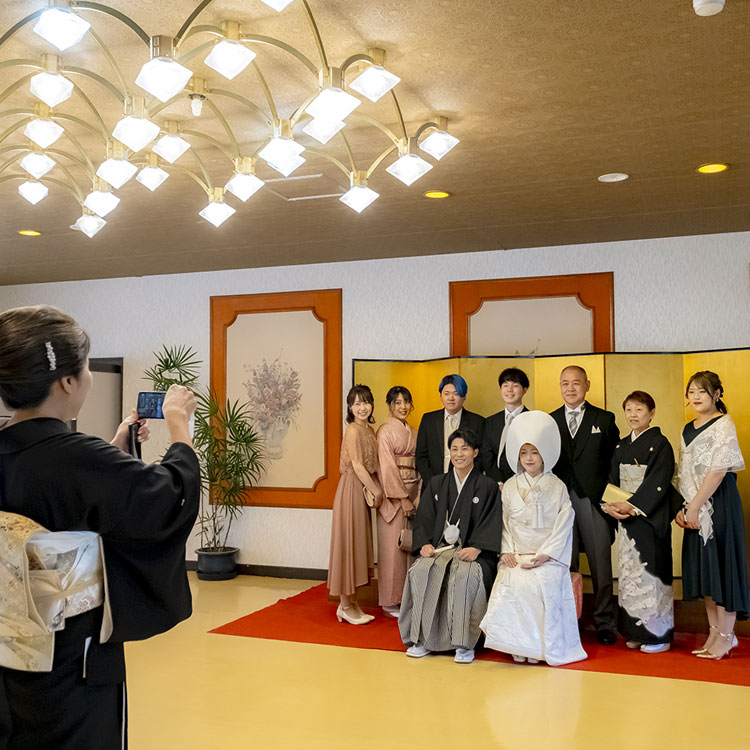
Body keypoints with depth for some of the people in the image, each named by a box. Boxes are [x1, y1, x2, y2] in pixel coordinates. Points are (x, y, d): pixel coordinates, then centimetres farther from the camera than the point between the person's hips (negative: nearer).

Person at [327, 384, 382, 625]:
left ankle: (351, 603, 20)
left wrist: (376, 489, 5)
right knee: (349, 542, -2)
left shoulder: (368, 429, 13)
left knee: (358, 543, 12)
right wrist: (376, 491, -12)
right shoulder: (353, 430, -13)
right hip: (352, 489, -9)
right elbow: (357, 466, -17)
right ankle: (346, 606, 7)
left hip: (364, 489, 9)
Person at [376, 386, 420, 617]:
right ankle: (390, 601, 8)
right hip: (393, 496, -6)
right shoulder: (385, 431, -5)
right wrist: (403, 499, -13)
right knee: (393, 546, -2)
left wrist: (418, 497, -1)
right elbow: (387, 468, -11)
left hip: (412, 495, 6)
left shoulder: (413, 432, 15)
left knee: (410, 544, 8)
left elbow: (419, 465, 11)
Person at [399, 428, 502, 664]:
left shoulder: (488, 487, 7)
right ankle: (422, 640, -18)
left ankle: (464, 644, -24)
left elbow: (492, 523, -2)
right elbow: (423, 518, 12)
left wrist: (476, 548, -18)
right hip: (439, 548, 3)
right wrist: (424, 544, -7)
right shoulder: (436, 484, 18)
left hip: (473, 553, -3)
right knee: (420, 571, -28)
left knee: (465, 575, -35)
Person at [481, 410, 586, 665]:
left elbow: (563, 525, -1)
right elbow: (505, 522, 12)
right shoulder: (510, 486, 14)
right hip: (516, 556, 2)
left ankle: (541, 644, -13)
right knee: (510, 583, -26)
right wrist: (507, 551, -3)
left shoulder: (557, 487, 5)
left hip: (547, 557, -2)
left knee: (541, 582, -30)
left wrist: (544, 555, -11)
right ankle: (517, 644, -11)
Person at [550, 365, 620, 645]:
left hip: (594, 500, -1)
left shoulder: (605, 419, 7)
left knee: (600, 564, 3)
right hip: (560, 500, 2)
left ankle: (604, 624, 14)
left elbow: (615, 460, 3)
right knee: (563, 564, 5)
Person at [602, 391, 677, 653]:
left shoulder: (660, 444, -6)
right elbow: (612, 480, 10)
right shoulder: (621, 446, 13)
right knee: (629, 572, 8)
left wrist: (631, 505, -21)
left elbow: (658, 482, -15)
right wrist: (611, 505, -7)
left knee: (650, 570, -5)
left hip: (650, 518, -6)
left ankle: (657, 634, 6)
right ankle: (635, 633, 16)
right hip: (625, 518, 6)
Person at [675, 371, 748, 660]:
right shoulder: (688, 429, 14)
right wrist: (681, 507, 3)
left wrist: (695, 506, -17)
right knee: (702, 567, 10)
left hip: (719, 503, -8)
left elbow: (718, 470, -16)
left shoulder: (724, 425, -8)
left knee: (720, 563, -4)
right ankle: (715, 633, 19)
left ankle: (726, 637, 6)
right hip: (696, 508, 8)